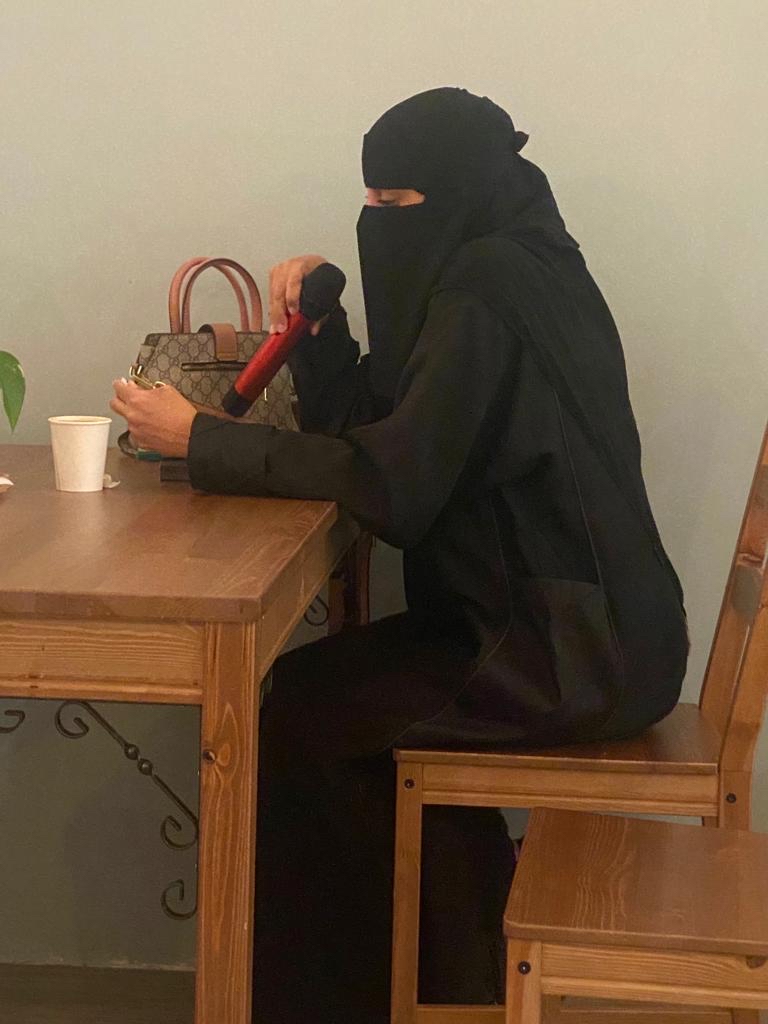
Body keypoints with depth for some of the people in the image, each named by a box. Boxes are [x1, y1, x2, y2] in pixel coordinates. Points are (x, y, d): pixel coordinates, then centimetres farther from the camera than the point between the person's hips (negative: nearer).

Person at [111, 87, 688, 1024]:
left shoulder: (486, 290, -18)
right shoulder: (494, 272, 11)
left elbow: (389, 481, -22)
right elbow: (359, 425, 14)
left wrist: (199, 440, -16)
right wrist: (317, 323, -2)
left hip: (576, 652, -9)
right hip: (582, 623, 9)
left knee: (308, 712, -2)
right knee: (320, 684, 13)